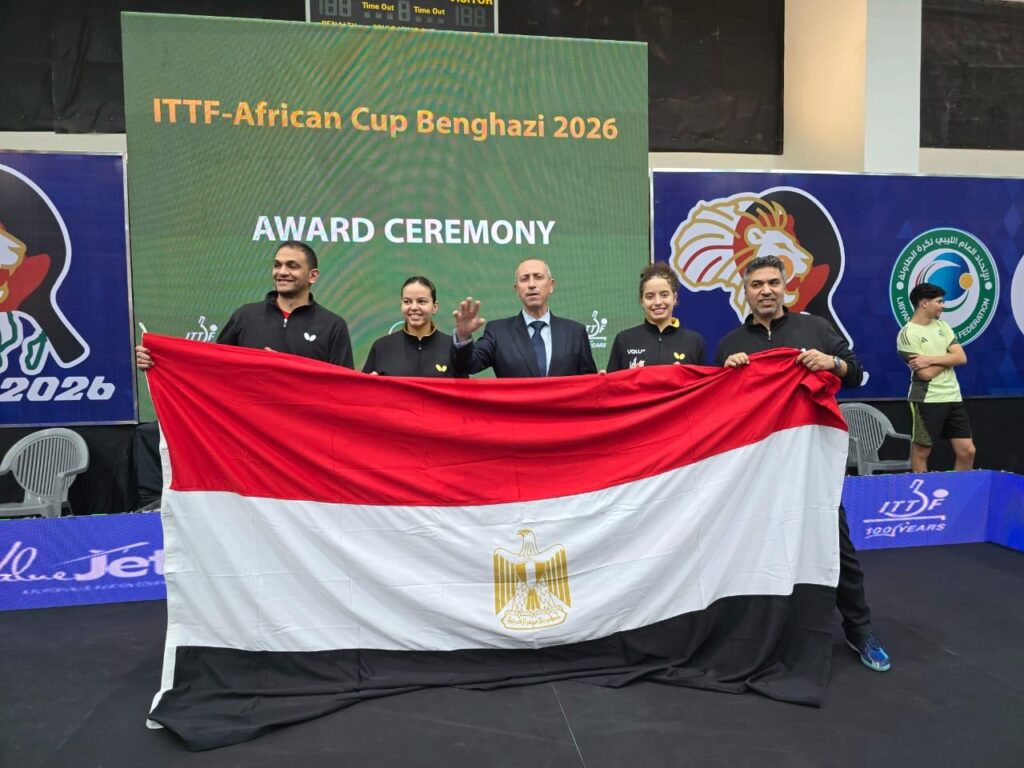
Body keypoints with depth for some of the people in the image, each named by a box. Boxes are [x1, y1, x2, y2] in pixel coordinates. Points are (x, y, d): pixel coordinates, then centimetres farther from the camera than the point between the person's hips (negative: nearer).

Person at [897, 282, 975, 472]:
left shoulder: (942, 325, 11)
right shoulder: (907, 334, -11)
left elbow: (961, 357, -1)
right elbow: (926, 374, -17)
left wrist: (931, 359, -14)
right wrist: (947, 358, -3)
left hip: (953, 397, 7)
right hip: (927, 400, -7)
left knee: (967, 451, 7)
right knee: (921, 452, 3)